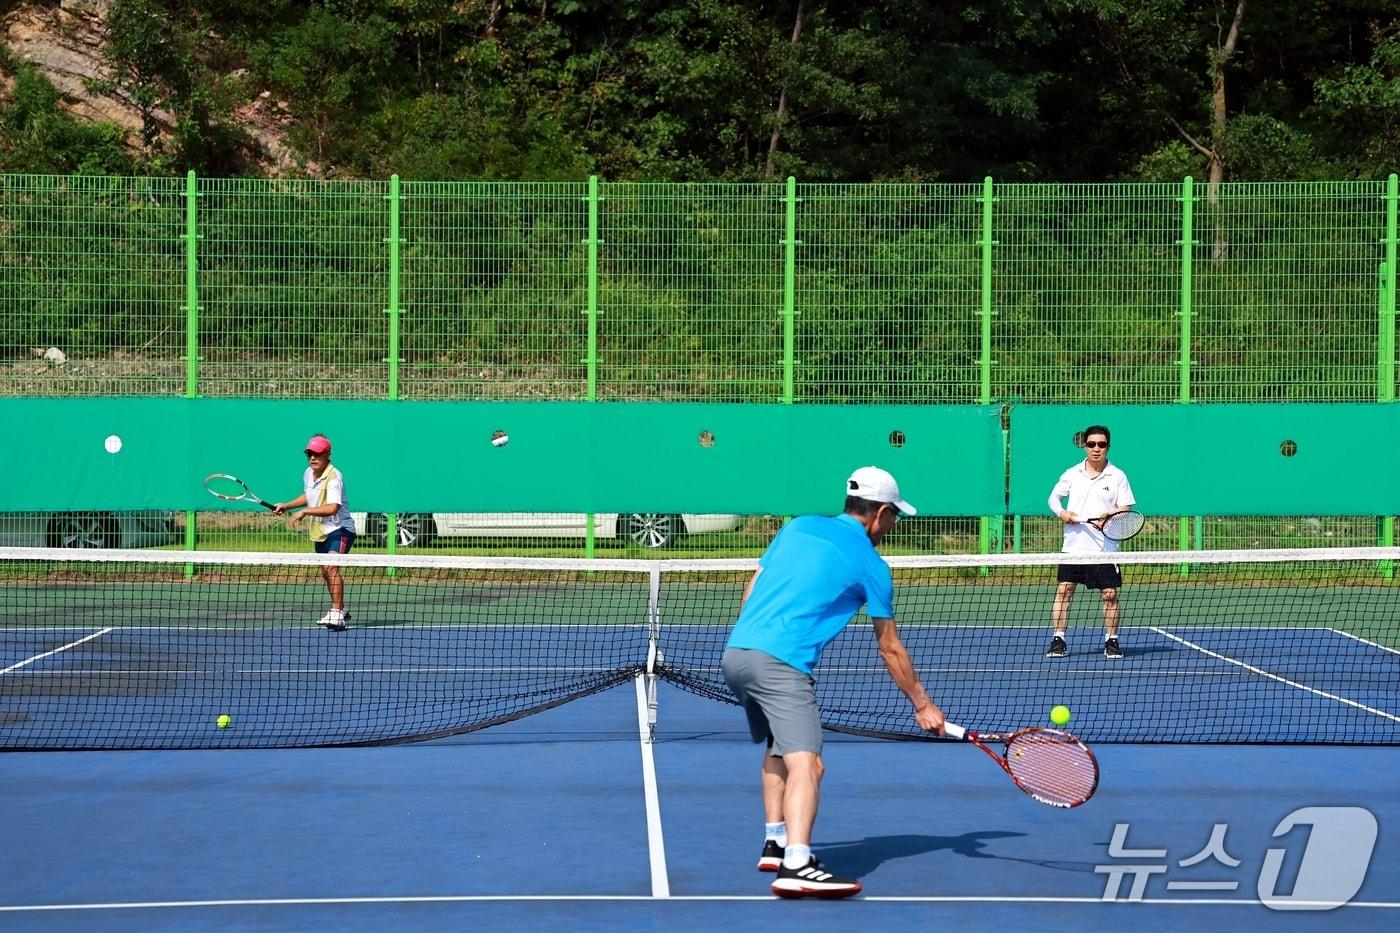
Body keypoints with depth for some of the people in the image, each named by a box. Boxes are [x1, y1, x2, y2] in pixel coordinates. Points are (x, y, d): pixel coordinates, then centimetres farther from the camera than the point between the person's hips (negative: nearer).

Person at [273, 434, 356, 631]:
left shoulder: (334, 477, -23)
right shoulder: (308, 474, 3)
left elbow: (332, 508, -35)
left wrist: (305, 512, -32)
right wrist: (286, 506, 16)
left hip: (339, 529, -9)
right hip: (320, 532, 9)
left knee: (331, 567, -27)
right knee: (325, 572, 20)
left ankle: (338, 615, -31)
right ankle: (340, 611, 40)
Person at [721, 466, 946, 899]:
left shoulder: (798, 527, 19)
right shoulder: (871, 566, 5)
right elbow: (890, 649, 12)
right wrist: (922, 705, 23)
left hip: (734, 652, 7)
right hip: (781, 664, -7)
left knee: (778, 748, 28)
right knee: (806, 764, -16)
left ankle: (775, 843, 32)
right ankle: (796, 866, -33)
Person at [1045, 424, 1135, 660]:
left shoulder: (1117, 476, 2)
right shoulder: (1072, 474, 7)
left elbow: (1125, 508, 0)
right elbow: (1054, 497, 16)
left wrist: (1112, 514, -21)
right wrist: (1062, 512, -4)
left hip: (1104, 547, -1)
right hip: (1073, 545, 1)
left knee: (1109, 594, -2)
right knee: (1063, 590, -4)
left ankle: (1111, 641, 10)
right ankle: (1059, 640, 3)